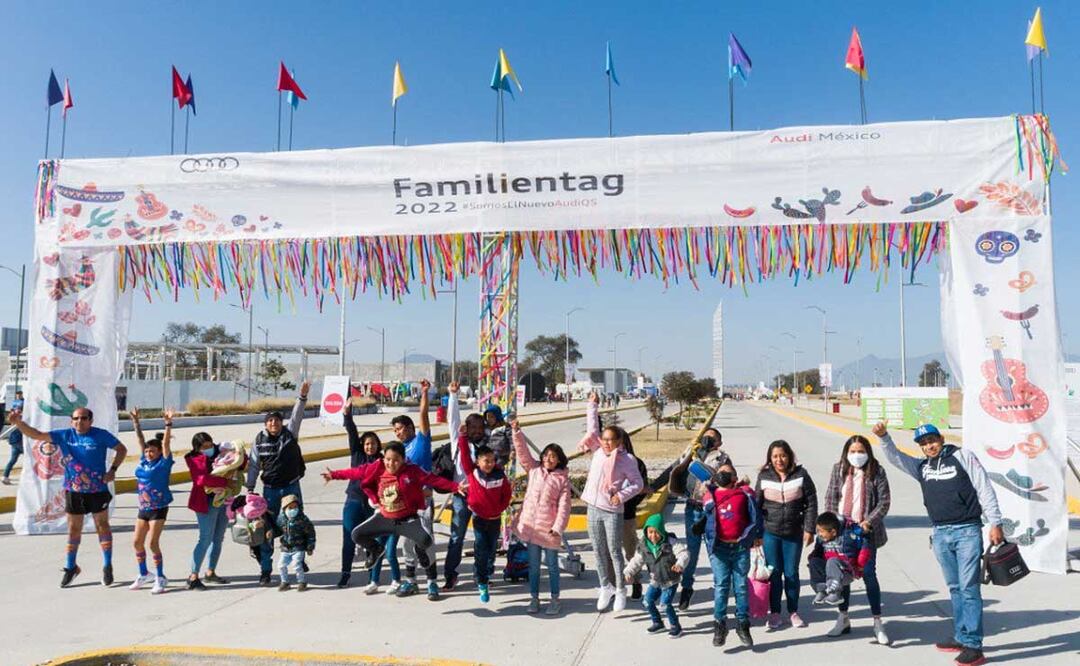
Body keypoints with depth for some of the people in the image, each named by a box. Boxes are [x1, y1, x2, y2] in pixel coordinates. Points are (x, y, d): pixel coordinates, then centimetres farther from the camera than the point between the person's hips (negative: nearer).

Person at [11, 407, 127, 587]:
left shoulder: (101, 435, -9)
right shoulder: (64, 436, -1)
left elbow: (121, 449, 0)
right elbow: (37, 435, -4)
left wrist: (112, 470, -10)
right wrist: (19, 423, -19)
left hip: (97, 490, -3)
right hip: (73, 492, 3)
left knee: (102, 526, 6)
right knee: (73, 530, 13)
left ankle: (107, 566, 18)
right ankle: (70, 567, 29)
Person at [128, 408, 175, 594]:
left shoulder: (164, 462, -9)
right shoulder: (144, 460, 6)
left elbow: (166, 443, -19)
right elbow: (140, 438, 8)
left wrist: (168, 424, -27)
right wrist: (135, 421, 7)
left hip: (158, 508, -7)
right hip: (143, 508, 7)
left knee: (153, 543, -8)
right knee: (137, 542, 10)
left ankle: (160, 578, 5)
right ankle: (144, 574, 29)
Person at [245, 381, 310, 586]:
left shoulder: (290, 434, -2)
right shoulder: (260, 441, -2)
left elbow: (297, 416, -13)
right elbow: (253, 465, 4)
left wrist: (302, 397, -25)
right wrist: (250, 488, 1)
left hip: (292, 487, 0)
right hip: (270, 489, 0)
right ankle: (265, 570, 9)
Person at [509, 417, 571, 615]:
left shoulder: (563, 478, -4)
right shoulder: (534, 469, 6)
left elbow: (564, 505, -8)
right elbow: (522, 451, -1)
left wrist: (558, 527, -16)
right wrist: (517, 431, -14)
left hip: (549, 528, -3)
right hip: (530, 524, 3)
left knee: (552, 565, 8)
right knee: (533, 565, 12)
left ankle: (555, 600, 21)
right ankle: (534, 598, 23)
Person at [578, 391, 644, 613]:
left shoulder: (627, 460, -7)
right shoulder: (599, 451, 4)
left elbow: (638, 484, -3)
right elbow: (592, 428, 14)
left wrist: (622, 495, -17)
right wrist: (593, 406, 14)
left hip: (612, 511, -5)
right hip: (593, 509, 5)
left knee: (614, 552, 3)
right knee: (599, 552, 12)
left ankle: (620, 591, 15)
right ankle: (606, 588, 26)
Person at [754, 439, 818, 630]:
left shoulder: (801, 475, -5)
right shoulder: (764, 476, -3)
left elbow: (811, 503, -2)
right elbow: (756, 504, 3)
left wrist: (809, 529, -5)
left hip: (794, 533, 0)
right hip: (770, 532, 0)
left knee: (791, 573, 8)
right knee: (774, 573, 6)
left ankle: (793, 612, 24)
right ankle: (774, 613, 18)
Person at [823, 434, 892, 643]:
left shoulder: (876, 471, -5)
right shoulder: (839, 469, 3)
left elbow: (884, 501, -5)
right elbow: (830, 498, 4)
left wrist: (869, 521, -15)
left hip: (866, 531, -3)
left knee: (868, 574, -3)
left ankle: (878, 623, 9)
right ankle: (843, 618, 24)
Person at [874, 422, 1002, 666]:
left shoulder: (962, 456, -1)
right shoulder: (921, 466, 13)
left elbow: (985, 489, -2)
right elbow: (895, 457, 8)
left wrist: (995, 523, -6)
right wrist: (883, 437, -12)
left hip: (967, 531, -5)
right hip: (940, 534, 5)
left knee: (969, 588, -6)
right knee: (955, 588, 13)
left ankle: (974, 646, -3)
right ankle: (961, 638, 21)